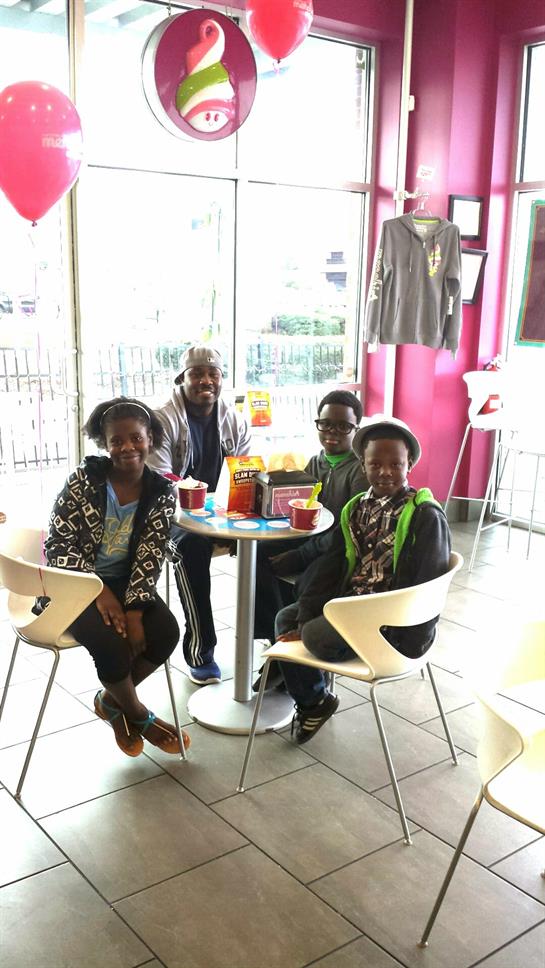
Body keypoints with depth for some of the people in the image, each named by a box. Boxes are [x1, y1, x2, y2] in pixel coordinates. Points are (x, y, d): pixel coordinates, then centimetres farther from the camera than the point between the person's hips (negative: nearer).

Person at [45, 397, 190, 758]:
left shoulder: (162, 492, -6)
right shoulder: (84, 478, -12)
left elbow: (149, 558, -9)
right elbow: (58, 544, -13)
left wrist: (134, 611, -21)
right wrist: (99, 591, -22)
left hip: (126, 582, 3)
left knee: (166, 632, -20)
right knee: (112, 644, -27)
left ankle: (112, 701, 7)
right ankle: (137, 715, 5)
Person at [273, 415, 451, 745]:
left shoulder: (426, 516, -14)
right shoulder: (356, 509, 7)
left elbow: (423, 589, -18)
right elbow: (330, 569, 5)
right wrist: (304, 619, -6)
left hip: (394, 623, -7)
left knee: (318, 636, -22)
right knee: (287, 618, 5)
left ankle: (318, 699, 9)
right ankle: (310, 702, 20)